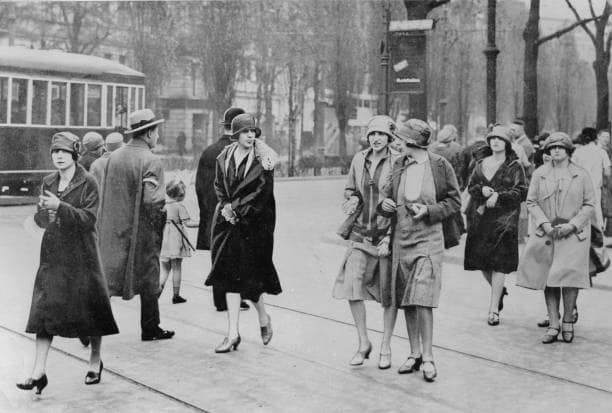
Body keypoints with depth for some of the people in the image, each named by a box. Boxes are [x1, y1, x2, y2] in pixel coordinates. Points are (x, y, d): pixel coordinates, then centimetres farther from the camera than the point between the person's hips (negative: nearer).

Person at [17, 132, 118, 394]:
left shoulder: (88, 183, -7)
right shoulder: (48, 183, 9)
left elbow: (88, 218, -16)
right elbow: (39, 219, 12)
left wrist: (60, 207, -26)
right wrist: (44, 213, -11)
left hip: (81, 255, -4)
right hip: (53, 254, 4)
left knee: (90, 308, 7)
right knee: (45, 309, -4)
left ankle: (95, 362, 27)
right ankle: (38, 372, -3)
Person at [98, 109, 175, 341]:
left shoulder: (114, 157, 5)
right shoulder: (151, 161, -15)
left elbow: (105, 194, 10)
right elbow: (151, 200, -22)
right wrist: (166, 203, -3)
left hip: (114, 227, 5)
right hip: (142, 230, -5)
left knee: (108, 275, 9)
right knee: (148, 278, 9)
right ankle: (150, 329, 18)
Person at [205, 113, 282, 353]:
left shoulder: (263, 160, -6)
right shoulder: (224, 158, 7)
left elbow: (263, 192, -11)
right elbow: (219, 186, 11)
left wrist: (236, 208, -14)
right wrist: (226, 206, -7)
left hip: (253, 223, -4)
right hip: (228, 221, 4)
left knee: (247, 275, -1)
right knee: (231, 276, 1)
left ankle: (263, 317, 26)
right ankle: (233, 333, 4)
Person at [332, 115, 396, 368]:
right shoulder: (359, 160, 5)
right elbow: (349, 190, 20)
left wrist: (391, 237, -12)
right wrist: (352, 200, -4)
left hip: (388, 233, -3)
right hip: (361, 233, 3)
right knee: (352, 286, -5)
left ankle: (386, 347, 20)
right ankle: (363, 343, 13)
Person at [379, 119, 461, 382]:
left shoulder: (440, 166, -4)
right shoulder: (399, 165, 8)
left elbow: (454, 202, 0)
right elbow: (388, 194, 17)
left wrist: (428, 210, -15)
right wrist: (385, 204, -6)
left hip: (428, 239, -5)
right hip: (401, 238, 5)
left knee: (421, 299, -13)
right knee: (406, 301, 9)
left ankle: (428, 358, -2)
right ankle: (414, 354, 21)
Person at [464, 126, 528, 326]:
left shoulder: (514, 167, 1)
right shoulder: (481, 164, 15)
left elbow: (521, 192, -5)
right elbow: (470, 186, 14)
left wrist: (499, 196, -15)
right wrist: (481, 189, -8)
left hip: (504, 219, -4)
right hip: (480, 219, 5)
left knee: (499, 263, -9)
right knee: (481, 260, 4)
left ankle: (494, 309, -5)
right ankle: (499, 290, 33)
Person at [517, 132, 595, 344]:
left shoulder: (581, 175, 3)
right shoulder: (539, 174, 6)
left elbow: (589, 205, 4)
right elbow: (531, 202, 6)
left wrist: (571, 225, -9)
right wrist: (545, 224, -8)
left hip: (573, 233, -2)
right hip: (546, 233, 2)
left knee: (569, 273, -12)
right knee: (549, 278, 0)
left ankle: (568, 321, 6)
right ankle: (553, 324, 9)